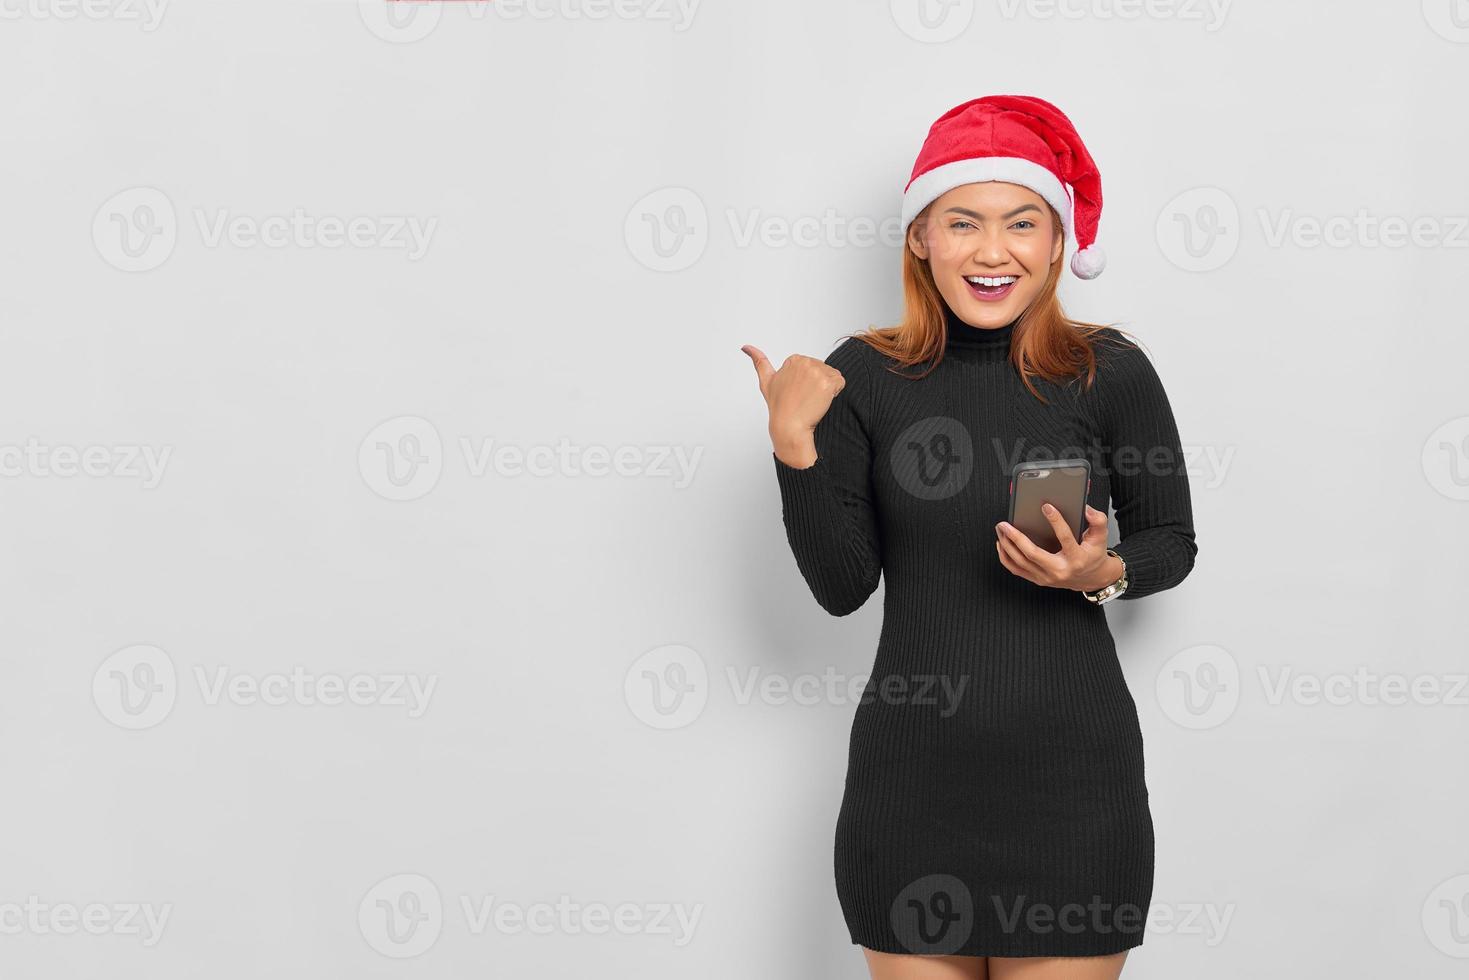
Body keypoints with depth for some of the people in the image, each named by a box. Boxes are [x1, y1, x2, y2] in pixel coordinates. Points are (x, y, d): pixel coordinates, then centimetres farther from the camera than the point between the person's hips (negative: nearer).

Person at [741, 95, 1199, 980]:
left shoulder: (1109, 372, -4)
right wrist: (795, 446, -14)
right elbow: (843, 587, -2)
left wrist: (1104, 572, -12)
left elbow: (1172, 541, 9)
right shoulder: (862, 375, -1)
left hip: (1072, 772, -1)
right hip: (912, 772, 1)